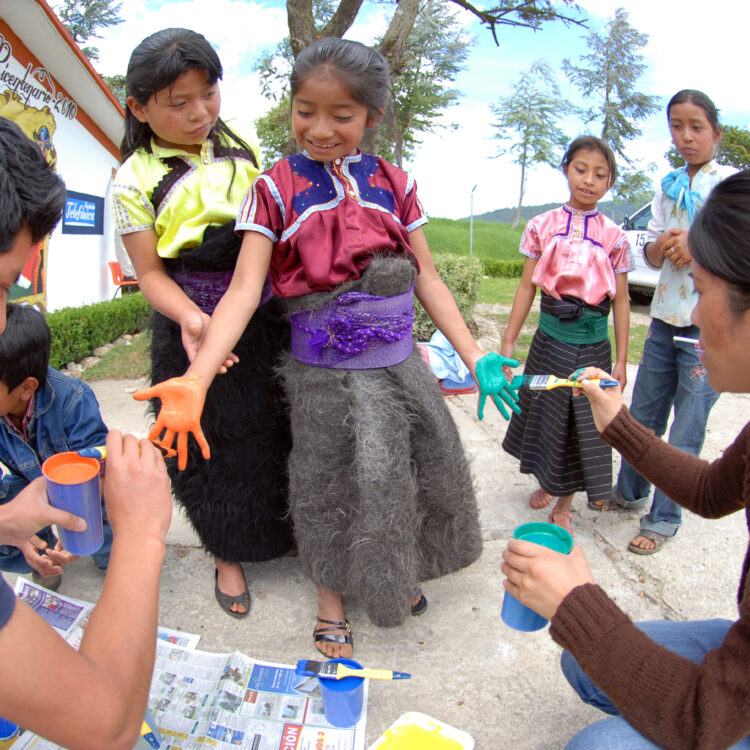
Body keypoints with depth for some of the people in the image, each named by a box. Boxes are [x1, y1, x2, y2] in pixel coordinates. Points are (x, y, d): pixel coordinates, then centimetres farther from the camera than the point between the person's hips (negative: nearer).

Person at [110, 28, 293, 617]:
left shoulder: (240, 147, 4)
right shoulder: (136, 179, -8)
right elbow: (150, 273, -8)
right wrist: (192, 319, -26)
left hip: (266, 310, 4)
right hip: (194, 323, -3)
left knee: (283, 425, 14)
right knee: (212, 440, 8)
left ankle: (290, 528, 40)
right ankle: (229, 553, 31)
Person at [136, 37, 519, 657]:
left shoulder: (394, 184, 3)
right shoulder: (276, 188, -5)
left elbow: (428, 279, 4)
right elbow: (245, 288, -14)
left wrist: (477, 358, -2)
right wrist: (195, 379, -26)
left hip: (400, 363, 4)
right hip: (324, 371, -3)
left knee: (421, 467, 15)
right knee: (331, 484, 9)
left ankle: (399, 574, 45)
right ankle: (332, 595, 37)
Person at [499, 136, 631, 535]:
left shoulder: (614, 236, -1)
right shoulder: (542, 226, -1)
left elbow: (620, 301, 1)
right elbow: (527, 287, 0)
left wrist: (621, 359, -1)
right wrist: (508, 342, -2)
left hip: (593, 345, 0)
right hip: (550, 339, 0)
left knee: (584, 421, 7)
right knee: (545, 414, 13)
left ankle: (564, 503, 28)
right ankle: (546, 482, 41)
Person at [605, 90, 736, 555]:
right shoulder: (668, 186, 11)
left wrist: (699, 247, -18)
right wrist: (663, 245, -9)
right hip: (665, 319, 5)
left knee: (686, 431, 2)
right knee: (643, 415, 15)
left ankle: (663, 520, 16)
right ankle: (630, 493, 35)